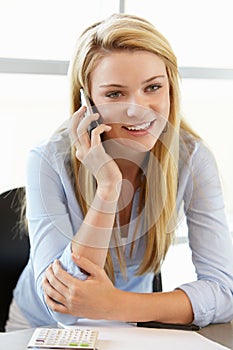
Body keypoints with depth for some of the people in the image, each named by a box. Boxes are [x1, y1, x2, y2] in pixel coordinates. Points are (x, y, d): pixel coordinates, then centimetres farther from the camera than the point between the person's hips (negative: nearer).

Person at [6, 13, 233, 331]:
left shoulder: (192, 160, -13)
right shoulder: (49, 162, -18)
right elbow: (60, 306, -23)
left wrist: (116, 305, -31)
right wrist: (108, 188, -32)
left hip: (130, 328, 2)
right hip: (40, 327, -2)